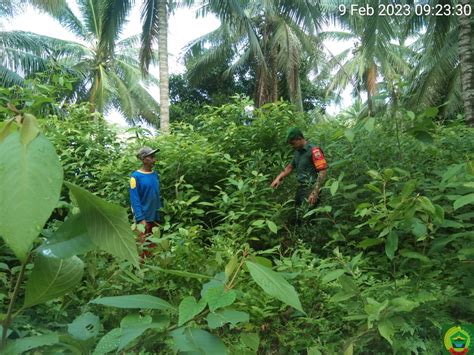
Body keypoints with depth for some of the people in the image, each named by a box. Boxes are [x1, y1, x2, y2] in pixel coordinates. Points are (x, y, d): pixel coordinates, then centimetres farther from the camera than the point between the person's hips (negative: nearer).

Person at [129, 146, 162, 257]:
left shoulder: (155, 175, 7)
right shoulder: (136, 176, -12)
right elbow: (134, 200, -15)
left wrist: (159, 216, 11)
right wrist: (140, 219, -21)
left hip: (154, 218, 6)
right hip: (144, 218, -6)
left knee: (153, 247, 15)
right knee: (143, 248, 0)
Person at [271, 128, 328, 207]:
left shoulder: (314, 151, -13)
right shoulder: (297, 152, 13)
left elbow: (322, 172, -17)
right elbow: (290, 167, 24)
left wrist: (315, 193, -23)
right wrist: (279, 178, 8)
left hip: (310, 190, -8)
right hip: (300, 189, 8)